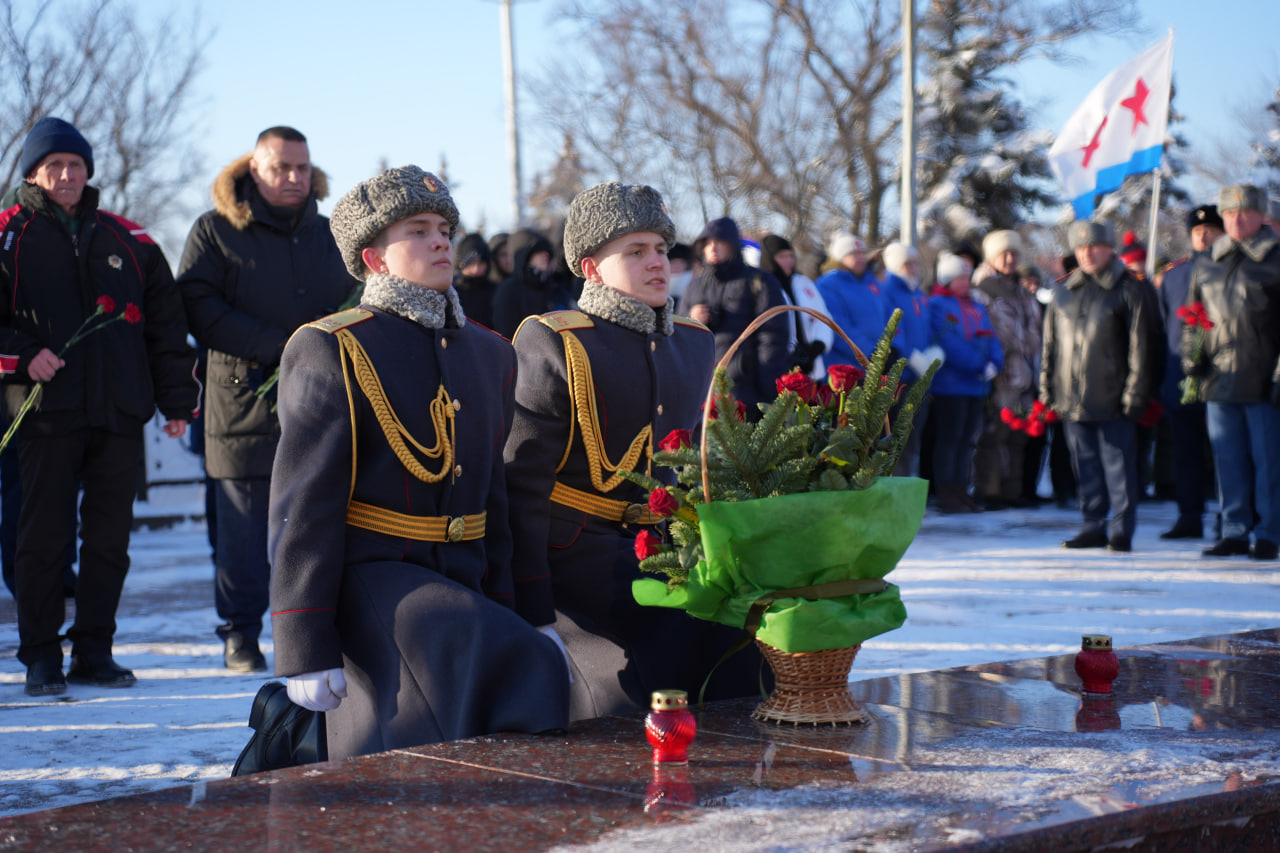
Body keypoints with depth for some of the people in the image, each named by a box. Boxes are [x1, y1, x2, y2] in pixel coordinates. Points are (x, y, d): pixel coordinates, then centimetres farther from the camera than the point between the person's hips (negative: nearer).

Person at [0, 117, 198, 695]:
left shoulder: (127, 241, 13)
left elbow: (166, 325, 15)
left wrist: (176, 401, 11)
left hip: (119, 412, 3)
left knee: (109, 539, 5)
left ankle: (94, 652, 14)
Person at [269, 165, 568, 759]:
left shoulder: (489, 354, 16)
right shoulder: (329, 351, -5)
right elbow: (303, 507, -10)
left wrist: (501, 603, 16)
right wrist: (305, 651, -15)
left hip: (460, 584, 7)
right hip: (368, 575, -7)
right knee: (530, 671, -27)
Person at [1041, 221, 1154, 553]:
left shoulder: (1129, 290, -2)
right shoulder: (1063, 291, 12)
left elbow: (1139, 346, -4)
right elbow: (1050, 345, 16)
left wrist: (1135, 394, -8)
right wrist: (1047, 391, 11)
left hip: (1112, 398, -5)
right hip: (1073, 399, 5)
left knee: (1118, 464, -1)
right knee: (1085, 464, 10)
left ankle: (1121, 529, 6)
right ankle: (1094, 525, 19)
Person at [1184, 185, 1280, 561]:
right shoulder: (1206, 265, 14)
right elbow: (1192, 316, 22)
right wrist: (1192, 357, 7)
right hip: (1219, 380, 4)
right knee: (1228, 461, 7)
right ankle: (1234, 532, 14)